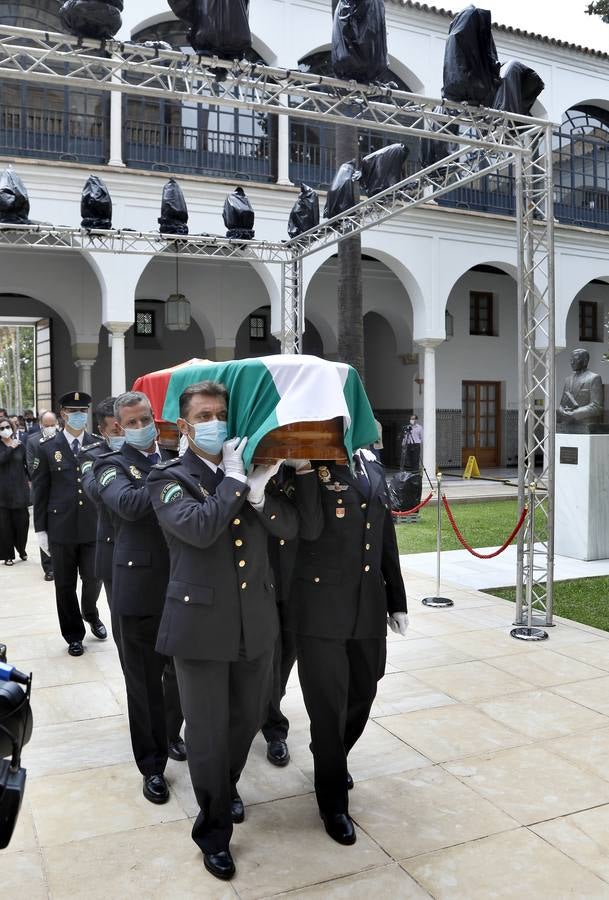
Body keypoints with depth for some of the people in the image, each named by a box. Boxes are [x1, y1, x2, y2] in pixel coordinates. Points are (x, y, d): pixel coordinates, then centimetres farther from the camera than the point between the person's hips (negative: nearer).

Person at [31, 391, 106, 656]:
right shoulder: (46, 448, 1)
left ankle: (90, 614, 37)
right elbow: (40, 491, 2)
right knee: (65, 586, 8)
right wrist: (40, 529, -1)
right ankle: (74, 635, 25)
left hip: (94, 525, 0)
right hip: (61, 527, 0)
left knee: (93, 578, 5)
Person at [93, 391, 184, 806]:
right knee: (144, 678, 8)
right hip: (140, 587, -4)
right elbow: (129, 504, -23)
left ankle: (171, 735, 43)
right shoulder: (112, 465, -3)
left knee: (179, 671, 19)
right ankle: (152, 764, 24)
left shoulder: (177, 460, 9)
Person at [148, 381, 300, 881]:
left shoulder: (251, 471, 8)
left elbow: (289, 528, -1)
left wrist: (259, 493, -17)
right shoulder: (171, 479, -6)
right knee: (207, 731, 7)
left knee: (249, 718, 20)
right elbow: (198, 527, -25)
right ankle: (214, 829, 29)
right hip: (202, 623, -4)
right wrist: (233, 479, -17)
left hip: (256, 620, 5)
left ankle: (226, 786, 48)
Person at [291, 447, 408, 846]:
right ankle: (333, 802, 28)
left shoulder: (370, 462, 7)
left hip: (369, 607, 6)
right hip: (322, 610, -5)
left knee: (363, 695, 19)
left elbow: (386, 535, 11)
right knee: (328, 706, 6)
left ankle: (333, 758, 49)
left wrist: (397, 600, 12)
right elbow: (310, 528, -26)